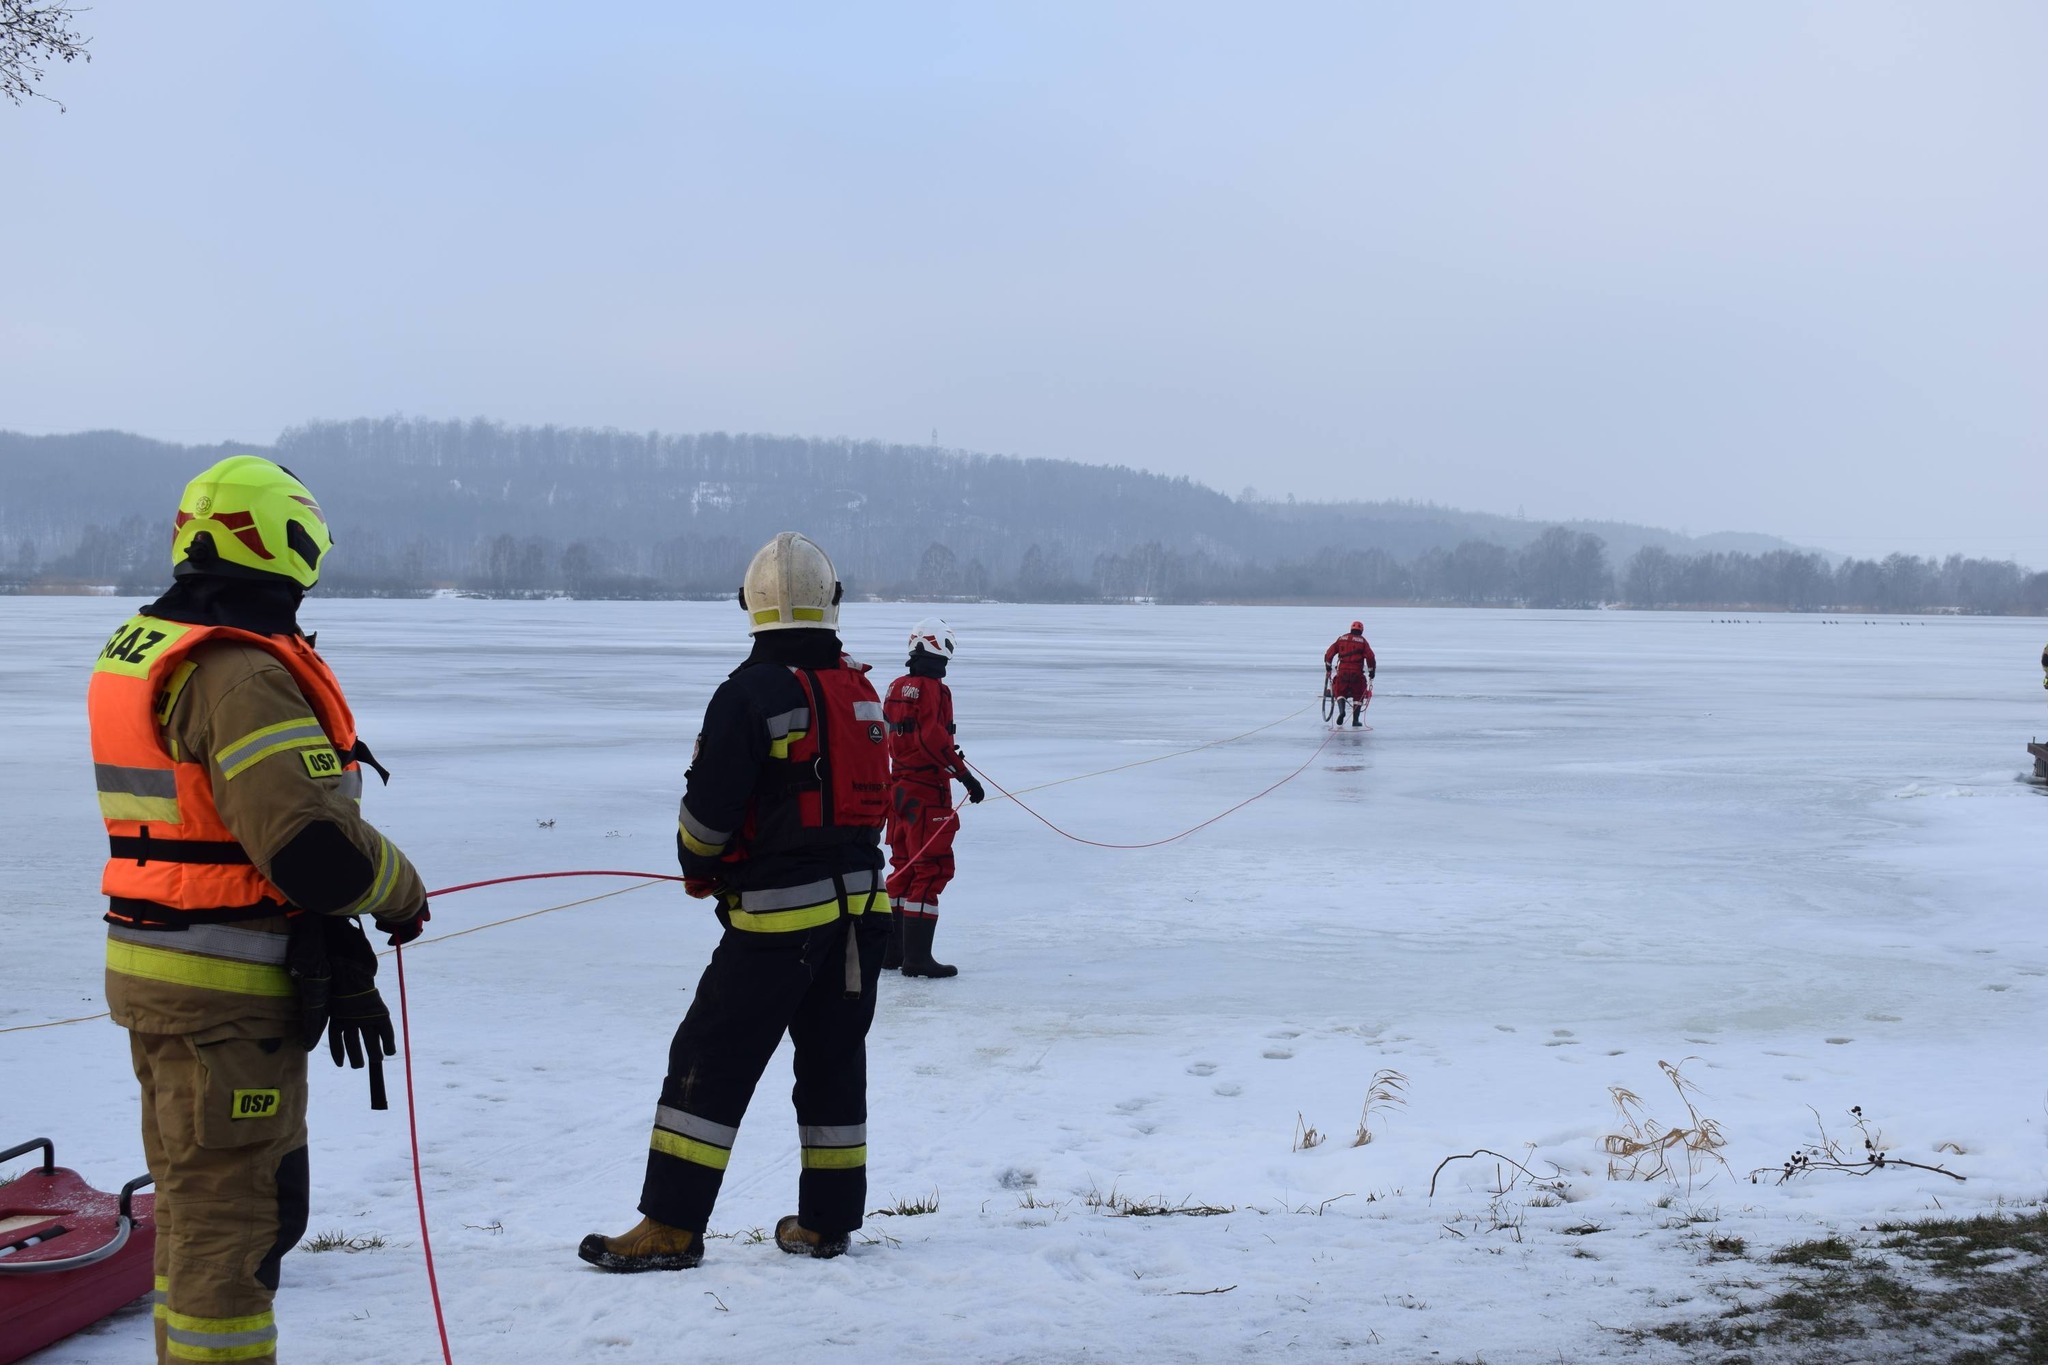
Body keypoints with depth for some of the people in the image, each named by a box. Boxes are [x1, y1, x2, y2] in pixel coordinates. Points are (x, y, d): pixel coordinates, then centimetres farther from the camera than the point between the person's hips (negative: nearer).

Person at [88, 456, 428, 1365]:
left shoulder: (135, 649, 10)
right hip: (229, 992, -10)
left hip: (148, 968, 10)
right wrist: (401, 894, -9)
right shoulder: (242, 670, -22)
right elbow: (311, 842, -29)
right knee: (236, 1212, 0)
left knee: (192, 1197, 23)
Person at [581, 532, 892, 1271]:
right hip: (860, 899, 7)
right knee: (833, 1060, 14)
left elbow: (708, 807, -13)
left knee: (711, 1060, -1)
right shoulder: (863, 692, 8)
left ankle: (672, 1225, -1)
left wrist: (699, 867, 6)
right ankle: (825, 1220, 20)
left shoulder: (752, 692, -14)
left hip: (779, 911, -7)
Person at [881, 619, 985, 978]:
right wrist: (964, 775, -21)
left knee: (905, 866, 17)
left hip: (899, 786, 9)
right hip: (927, 791, -9)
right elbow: (934, 740, -23)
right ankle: (917, 957, -8)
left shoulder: (898, 688, 11)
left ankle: (892, 949, 23)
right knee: (932, 868, -6)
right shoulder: (932, 689, -15)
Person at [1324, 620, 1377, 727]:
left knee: (1340, 692, 18)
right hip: (1357, 673, -1)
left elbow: (1329, 653, 8)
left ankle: (1341, 710, -10)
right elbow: (1370, 657, -5)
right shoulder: (1362, 641, 3)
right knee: (1358, 695, 13)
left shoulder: (1341, 639, 10)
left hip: (1342, 671, 1)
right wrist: (1372, 671, 6)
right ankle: (1355, 720, 9)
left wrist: (1328, 667, 20)